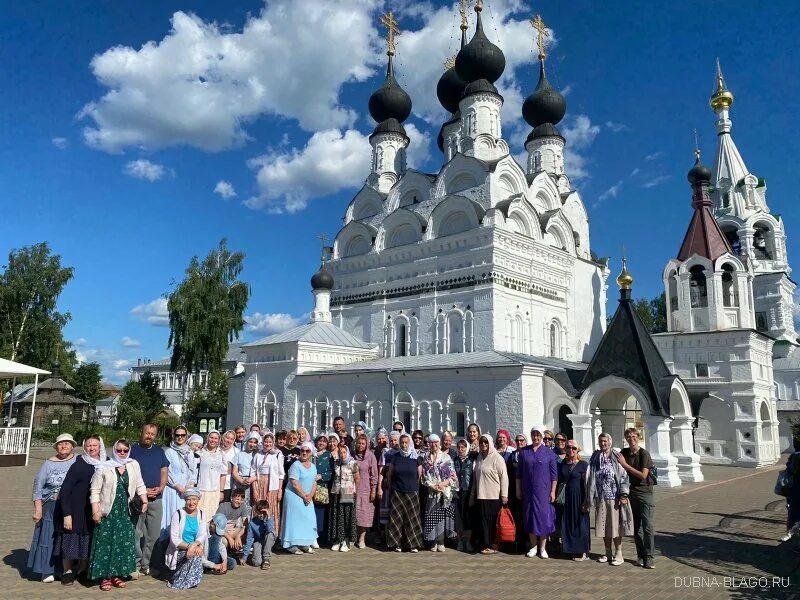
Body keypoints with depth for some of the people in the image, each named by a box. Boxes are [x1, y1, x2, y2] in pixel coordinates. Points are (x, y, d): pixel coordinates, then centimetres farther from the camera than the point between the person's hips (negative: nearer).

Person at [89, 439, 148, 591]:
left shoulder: (134, 465, 4)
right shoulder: (104, 468, -6)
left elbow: (140, 486, 10)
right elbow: (95, 490, -6)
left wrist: (144, 501, 2)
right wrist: (95, 511, -10)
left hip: (125, 512, 3)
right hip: (108, 512, -3)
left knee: (123, 543, 7)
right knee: (106, 543, 1)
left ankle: (117, 574, 20)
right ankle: (105, 576, 12)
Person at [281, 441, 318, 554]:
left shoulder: (313, 467, 9)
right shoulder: (296, 465, -13)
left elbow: (314, 483, 9)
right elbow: (295, 484, -18)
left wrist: (310, 496, -6)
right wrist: (304, 496, -13)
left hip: (308, 498, 7)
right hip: (295, 496, -7)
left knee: (308, 520, 6)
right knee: (295, 519, -6)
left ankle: (305, 544, 14)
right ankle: (292, 545, 0)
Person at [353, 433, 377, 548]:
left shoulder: (370, 456, -4)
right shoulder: (353, 456, 5)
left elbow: (374, 474, -4)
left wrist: (373, 490, -7)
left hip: (366, 489, -2)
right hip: (353, 488, 2)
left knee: (364, 513, 1)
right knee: (354, 513, 3)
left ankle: (362, 539, 9)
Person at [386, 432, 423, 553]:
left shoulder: (415, 458, 0)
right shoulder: (395, 457, 3)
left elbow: (420, 475, 7)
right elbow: (390, 474, 9)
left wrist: (414, 486, 7)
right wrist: (391, 487, 7)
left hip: (412, 492, -1)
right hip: (397, 492, 1)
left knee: (412, 518, -1)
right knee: (397, 518, 0)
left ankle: (413, 544, 7)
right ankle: (397, 544, 8)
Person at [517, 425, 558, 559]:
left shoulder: (549, 453, 1)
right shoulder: (523, 452, 5)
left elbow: (554, 474, 0)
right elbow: (519, 473, 9)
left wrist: (553, 492, -4)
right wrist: (518, 490, 6)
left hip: (543, 491, -2)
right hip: (528, 491, 2)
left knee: (544, 517, -1)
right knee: (530, 517, 7)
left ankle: (543, 548, 12)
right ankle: (533, 546, 19)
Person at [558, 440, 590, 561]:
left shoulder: (584, 465, -6)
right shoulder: (562, 464, 8)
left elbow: (586, 484, -8)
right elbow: (559, 481, 15)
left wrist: (585, 502, -12)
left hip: (579, 497, -5)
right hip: (566, 498, 5)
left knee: (581, 523, 1)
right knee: (567, 523, 7)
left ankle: (583, 552, 12)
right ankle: (572, 549, 19)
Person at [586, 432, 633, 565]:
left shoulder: (616, 457, -5)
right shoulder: (595, 458, 7)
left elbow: (624, 476, -8)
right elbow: (590, 478, 8)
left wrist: (623, 495, -15)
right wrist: (589, 498, 6)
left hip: (614, 497, -4)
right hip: (600, 498, 4)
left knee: (615, 525, 1)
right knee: (603, 526, 10)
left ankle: (618, 554, 14)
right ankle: (608, 553, 23)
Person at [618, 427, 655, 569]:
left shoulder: (644, 454, -9)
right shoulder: (624, 452, 7)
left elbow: (643, 475, -16)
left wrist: (625, 464, -14)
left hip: (645, 493, -5)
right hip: (631, 493, 5)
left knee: (648, 526, -6)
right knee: (636, 527, 9)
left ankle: (648, 557, 1)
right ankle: (640, 555, 17)